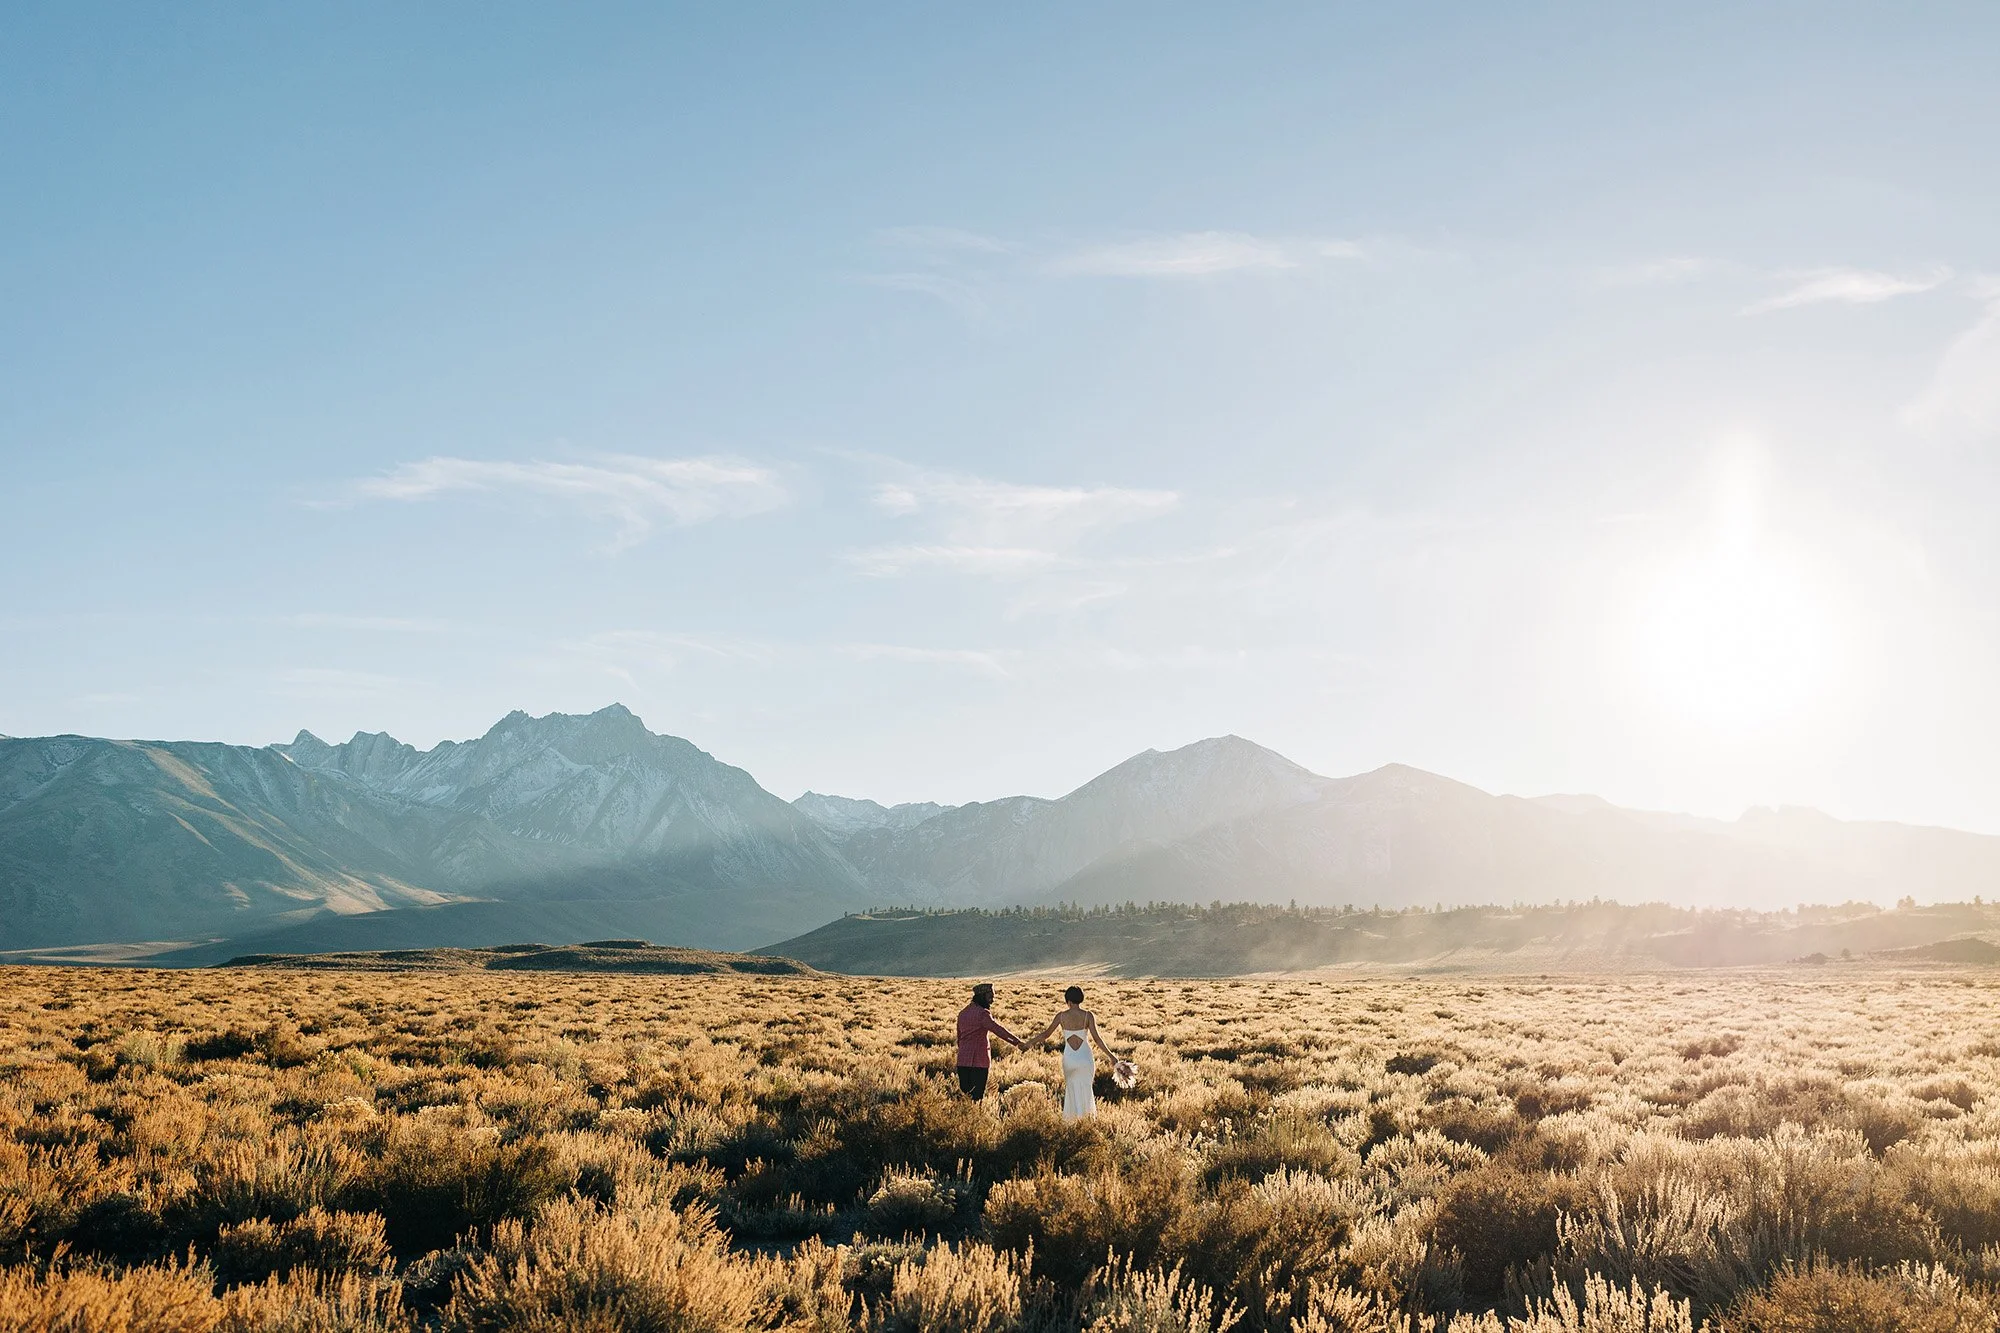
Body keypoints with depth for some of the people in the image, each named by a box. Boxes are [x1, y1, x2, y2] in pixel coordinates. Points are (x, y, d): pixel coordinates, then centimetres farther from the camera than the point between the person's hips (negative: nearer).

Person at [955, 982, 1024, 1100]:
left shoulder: (963, 1013, 14)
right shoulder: (982, 1013, -12)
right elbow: (998, 1030, -18)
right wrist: (1017, 1042, -16)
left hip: (963, 1060, 7)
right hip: (978, 1061, -7)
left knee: (964, 1093, 10)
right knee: (977, 1095, -5)